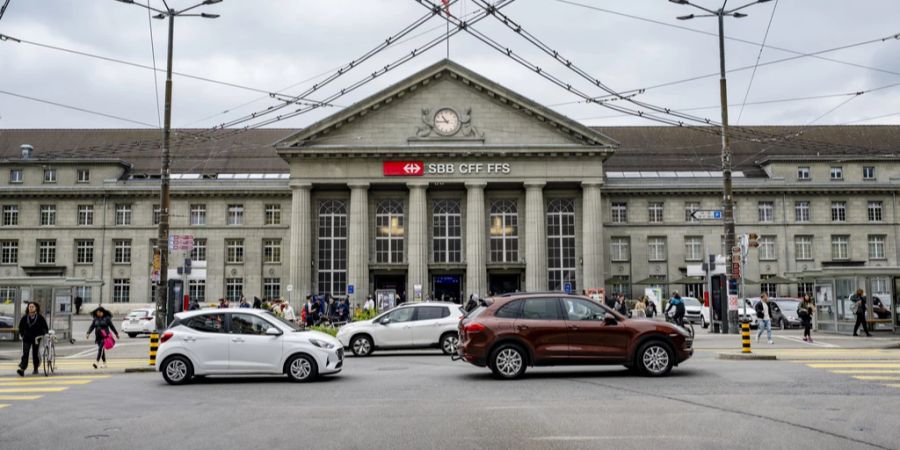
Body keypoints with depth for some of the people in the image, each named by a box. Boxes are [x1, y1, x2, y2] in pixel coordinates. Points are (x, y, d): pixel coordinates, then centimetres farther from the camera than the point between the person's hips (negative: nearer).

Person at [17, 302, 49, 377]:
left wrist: (41, 335, -4)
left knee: (35, 354, 10)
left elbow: (45, 328, 1)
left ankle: (36, 369, 26)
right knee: (25, 354, -11)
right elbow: (20, 327, 15)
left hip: (36, 339, -1)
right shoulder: (24, 317, 0)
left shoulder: (40, 318, -6)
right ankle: (22, 369, -20)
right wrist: (21, 334, 8)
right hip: (26, 339, 1)